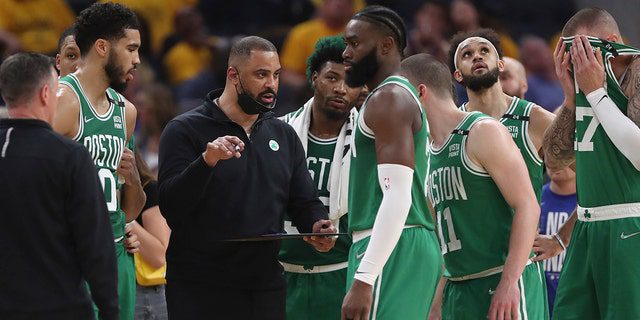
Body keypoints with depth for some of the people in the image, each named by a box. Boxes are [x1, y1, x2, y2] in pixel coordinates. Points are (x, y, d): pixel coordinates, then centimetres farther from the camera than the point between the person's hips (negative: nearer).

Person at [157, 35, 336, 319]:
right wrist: (207, 162, -29)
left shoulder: (284, 135, 13)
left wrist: (317, 225, -6)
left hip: (266, 286, 5)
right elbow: (170, 206, -14)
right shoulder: (185, 130, -4)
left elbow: (305, 201, 16)